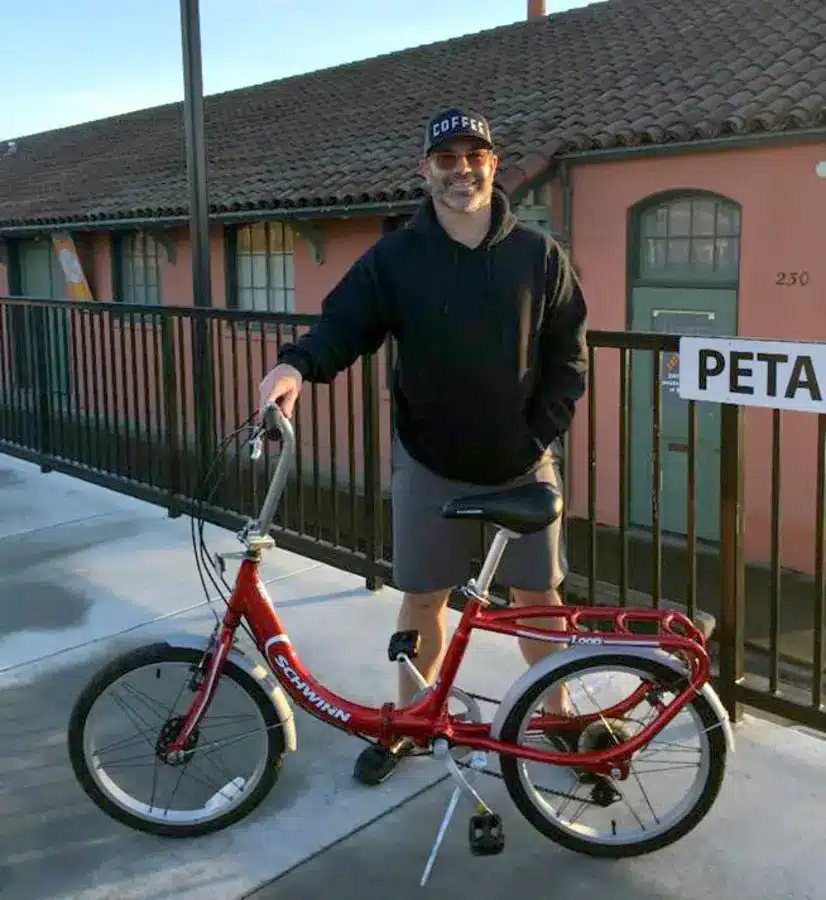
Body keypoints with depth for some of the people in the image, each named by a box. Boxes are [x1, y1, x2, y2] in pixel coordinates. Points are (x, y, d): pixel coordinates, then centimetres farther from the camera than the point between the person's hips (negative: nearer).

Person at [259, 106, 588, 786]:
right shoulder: (395, 257, -2)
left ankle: (556, 712, 29)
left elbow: (568, 356, 2)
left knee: (538, 595, 9)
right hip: (430, 465, 0)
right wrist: (297, 365, -31)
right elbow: (344, 322, -10)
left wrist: (542, 436, -6)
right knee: (423, 596, 11)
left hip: (522, 466, 0)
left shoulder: (539, 255, -1)